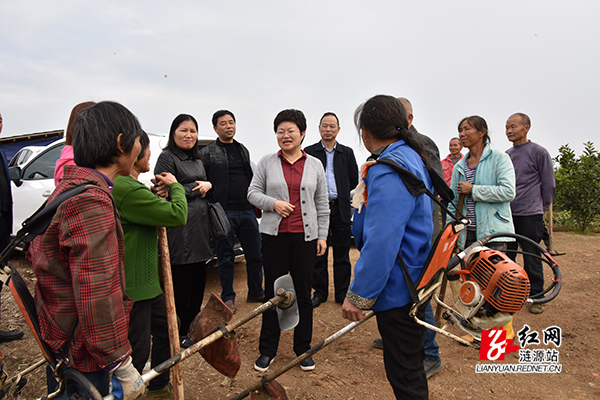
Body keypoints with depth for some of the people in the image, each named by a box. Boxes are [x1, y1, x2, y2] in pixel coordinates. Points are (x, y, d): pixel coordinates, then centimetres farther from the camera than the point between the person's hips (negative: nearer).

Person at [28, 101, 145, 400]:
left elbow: (36, 250, 19)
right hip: (80, 352, -10)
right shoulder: (91, 201, -28)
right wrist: (122, 368, -23)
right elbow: (97, 296, -31)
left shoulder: (70, 187, 7)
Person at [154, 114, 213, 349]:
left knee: (198, 280, 13)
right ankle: (179, 332, 14)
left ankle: (193, 325, 27)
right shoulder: (167, 158, -6)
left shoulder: (197, 160, 20)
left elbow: (206, 186, 25)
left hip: (200, 228, 8)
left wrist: (207, 186, 2)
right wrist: (198, 189, -9)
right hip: (179, 230, -8)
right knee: (181, 282, 0)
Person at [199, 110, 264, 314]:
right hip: (225, 212, -5)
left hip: (247, 210, 5)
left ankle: (256, 292, 25)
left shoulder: (243, 150, 16)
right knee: (226, 257, 4)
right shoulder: (207, 153, -1)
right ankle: (228, 297, 20)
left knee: (255, 254, 9)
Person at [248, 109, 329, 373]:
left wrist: (322, 235, 5)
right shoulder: (267, 163, 5)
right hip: (274, 235, 0)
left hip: (305, 237, 1)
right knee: (273, 292, 7)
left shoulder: (315, 165, 8)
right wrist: (273, 203, -12)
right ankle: (267, 350, 22)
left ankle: (303, 349, 25)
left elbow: (322, 204, 10)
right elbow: (253, 193, 6)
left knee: (303, 294, 9)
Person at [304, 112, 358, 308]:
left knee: (342, 253, 7)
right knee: (318, 253, 6)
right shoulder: (309, 152, 5)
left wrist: (338, 193, 6)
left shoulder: (347, 152, 11)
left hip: (340, 208, 1)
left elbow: (354, 180, 11)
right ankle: (320, 292, 18)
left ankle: (342, 292, 19)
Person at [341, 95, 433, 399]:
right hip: (411, 285, 10)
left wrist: (358, 295, -23)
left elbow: (381, 242, -29)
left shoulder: (390, 171, -24)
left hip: (397, 291, -10)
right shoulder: (410, 157, 10)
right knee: (408, 369, 26)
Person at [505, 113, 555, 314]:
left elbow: (549, 185, 1)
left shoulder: (539, 152, -3)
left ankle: (536, 296, 18)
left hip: (530, 216, -4)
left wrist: (542, 209, 6)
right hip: (506, 215, 5)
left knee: (532, 259, 3)